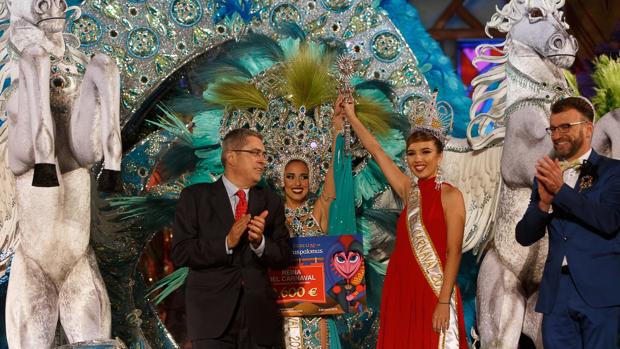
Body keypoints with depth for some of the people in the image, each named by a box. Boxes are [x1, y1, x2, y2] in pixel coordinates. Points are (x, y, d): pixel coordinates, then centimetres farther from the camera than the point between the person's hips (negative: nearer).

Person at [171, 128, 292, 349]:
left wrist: (260, 242, -14)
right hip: (212, 312, -3)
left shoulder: (270, 202, 11)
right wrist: (226, 243, -18)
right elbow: (179, 254, -6)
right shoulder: (195, 197, 2)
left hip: (259, 314, 3)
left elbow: (284, 257, 6)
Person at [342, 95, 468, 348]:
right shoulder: (409, 191, 9)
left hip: (433, 291, -5)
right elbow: (375, 150, 17)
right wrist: (351, 117, 23)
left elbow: (453, 253, -10)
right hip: (400, 289, 5)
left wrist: (444, 302, -16)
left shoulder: (450, 195, -6)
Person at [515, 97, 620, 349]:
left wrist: (561, 190, -15)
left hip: (599, 292, -4)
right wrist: (544, 203, -9)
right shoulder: (546, 177, 12)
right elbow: (524, 237, 9)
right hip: (556, 293, 4)